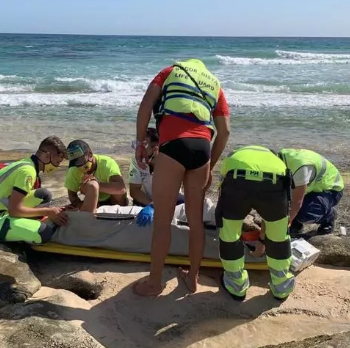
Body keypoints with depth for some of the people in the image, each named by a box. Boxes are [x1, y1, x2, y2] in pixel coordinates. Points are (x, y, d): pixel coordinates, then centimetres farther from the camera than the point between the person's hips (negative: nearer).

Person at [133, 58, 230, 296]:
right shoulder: (215, 85, 30)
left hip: (174, 144, -4)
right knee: (196, 218, 14)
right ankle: (193, 277, 26)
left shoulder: (171, 71, 25)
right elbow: (225, 131, 20)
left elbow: (146, 104, 7)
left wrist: (140, 142, 7)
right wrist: (211, 166, 26)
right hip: (202, 146, 4)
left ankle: (154, 282, 12)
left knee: (162, 219, 3)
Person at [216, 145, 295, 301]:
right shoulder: (274, 158, 44)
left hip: (237, 180, -1)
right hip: (275, 180, 2)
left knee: (229, 234, 24)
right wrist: (262, 238, 58)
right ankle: (281, 285, 42)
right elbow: (269, 211, 47)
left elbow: (222, 197, 47)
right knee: (279, 236, 27)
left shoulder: (230, 158, 43)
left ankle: (236, 285, 37)